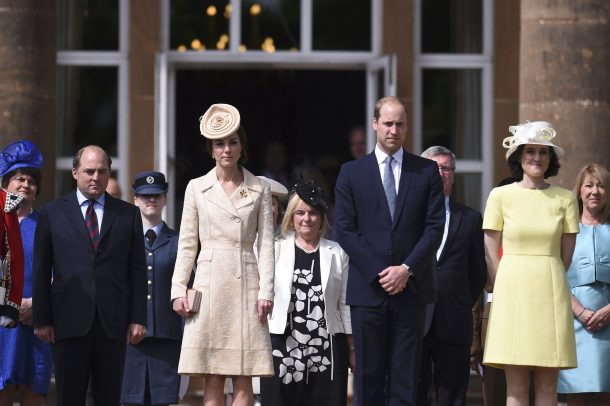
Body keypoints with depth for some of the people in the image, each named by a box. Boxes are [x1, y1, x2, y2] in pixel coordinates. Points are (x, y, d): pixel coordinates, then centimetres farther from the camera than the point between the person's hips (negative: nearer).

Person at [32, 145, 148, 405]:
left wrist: (138, 318, 0)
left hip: (113, 322, 1)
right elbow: (41, 271, 6)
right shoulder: (52, 213, 8)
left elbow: (137, 269, 8)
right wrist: (42, 320, -1)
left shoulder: (128, 214, 11)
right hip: (69, 322, -1)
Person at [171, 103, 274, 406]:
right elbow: (187, 244, 8)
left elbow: (266, 244, 4)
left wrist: (265, 291, -6)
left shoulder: (259, 190, 7)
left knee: (243, 380, -2)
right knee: (212, 380, -1)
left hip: (246, 284, 0)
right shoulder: (196, 188, 8)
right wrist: (178, 289, 0)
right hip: (209, 285, 0)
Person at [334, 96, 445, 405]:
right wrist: (378, 273, -8)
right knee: (368, 377, 2)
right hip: (367, 289, 0)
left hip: (411, 288, 0)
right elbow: (345, 230, 1)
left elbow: (434, 227, 2)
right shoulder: (351, 173, 7)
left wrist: (407, 269, -10)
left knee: (405, 377, 1)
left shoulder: (427, 171, 7)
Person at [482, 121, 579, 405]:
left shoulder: (565, 199, 6)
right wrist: (508, 290, 4)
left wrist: (545, 282, 9)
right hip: (512, 293, -1)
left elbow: (566, 256, 10)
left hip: (551, 294, 1)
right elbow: (490, 254, 5)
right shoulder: (500, 196, 3)